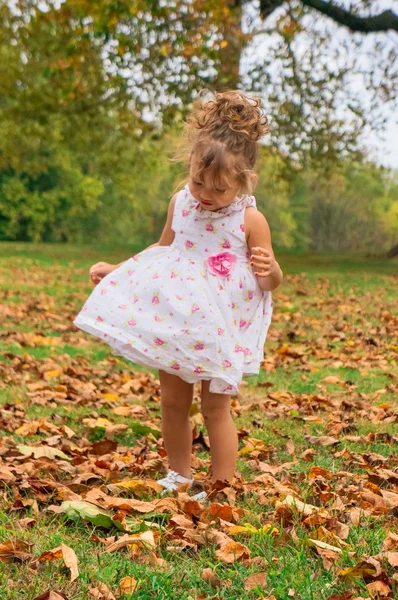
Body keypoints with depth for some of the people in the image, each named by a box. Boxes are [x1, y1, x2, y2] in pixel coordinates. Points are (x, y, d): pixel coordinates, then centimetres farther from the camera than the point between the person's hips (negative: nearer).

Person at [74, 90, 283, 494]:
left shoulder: (250, 220, -14)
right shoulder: (180, 203, 0)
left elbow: (271, 281, -8)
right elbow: (162, 250, 16)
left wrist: (268, 271, -32)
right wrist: (115, 269, 12)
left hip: (221, 328, -5)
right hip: (176, 320, 5)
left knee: (215, 407, 2)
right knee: (172, 401, 13)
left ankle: (222, 487, 14)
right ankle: (178, 475, 30)